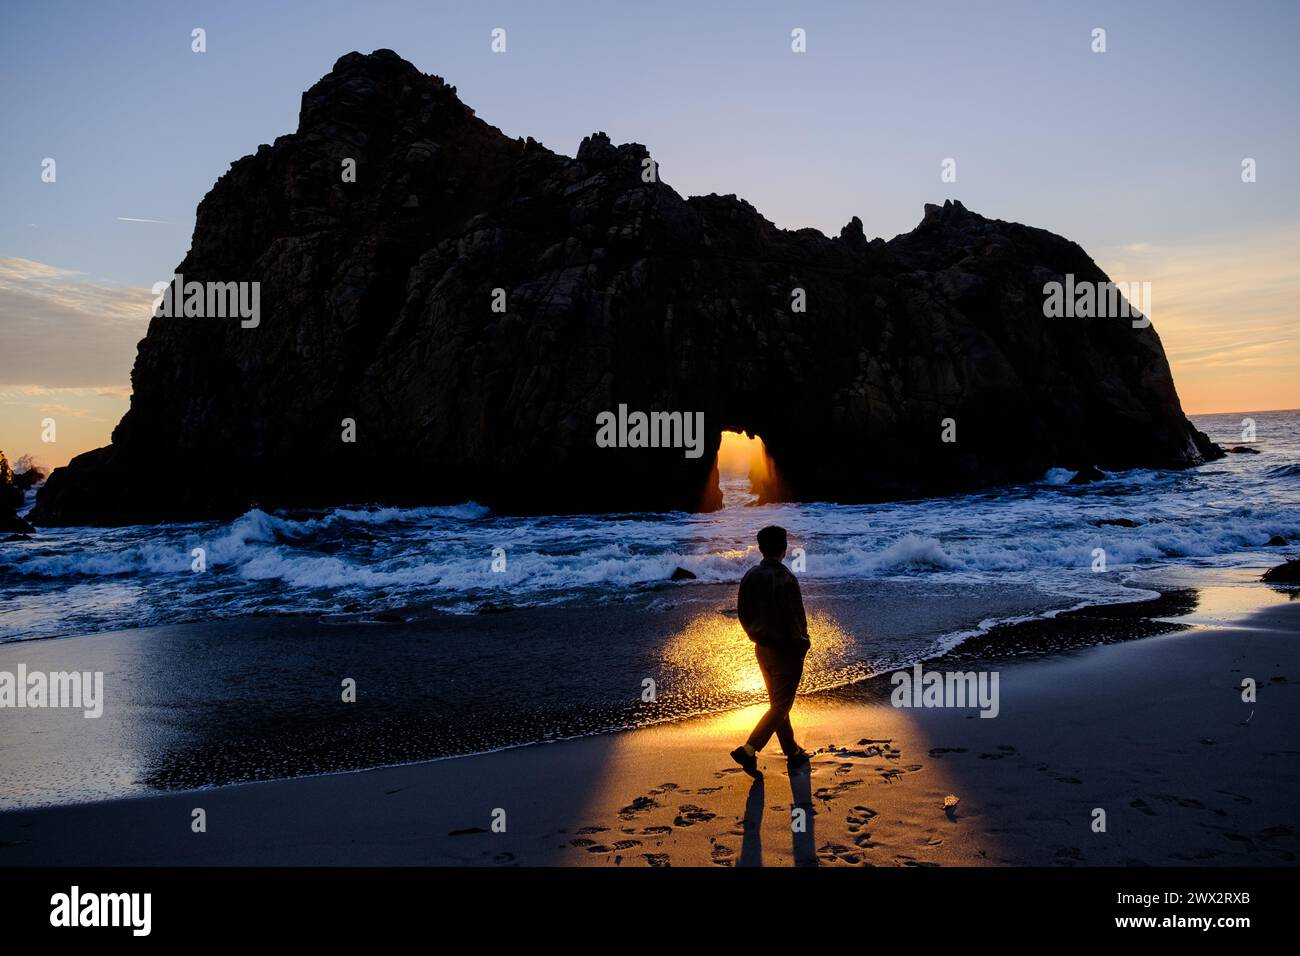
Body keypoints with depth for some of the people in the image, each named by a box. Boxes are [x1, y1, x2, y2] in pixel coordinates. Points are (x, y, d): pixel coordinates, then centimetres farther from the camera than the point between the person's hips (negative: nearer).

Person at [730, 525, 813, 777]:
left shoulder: (749, 577, 0)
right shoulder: (785, 579, -23)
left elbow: (743, 613, 7)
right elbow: (794, 619, -22)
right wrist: (803, 643, -6)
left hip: (762, 649, 8)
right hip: (785, 651, -8)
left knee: (778, 702, 18)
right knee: (780, 705, 0)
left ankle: (793, 752, 31)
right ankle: (748, 750, -9)